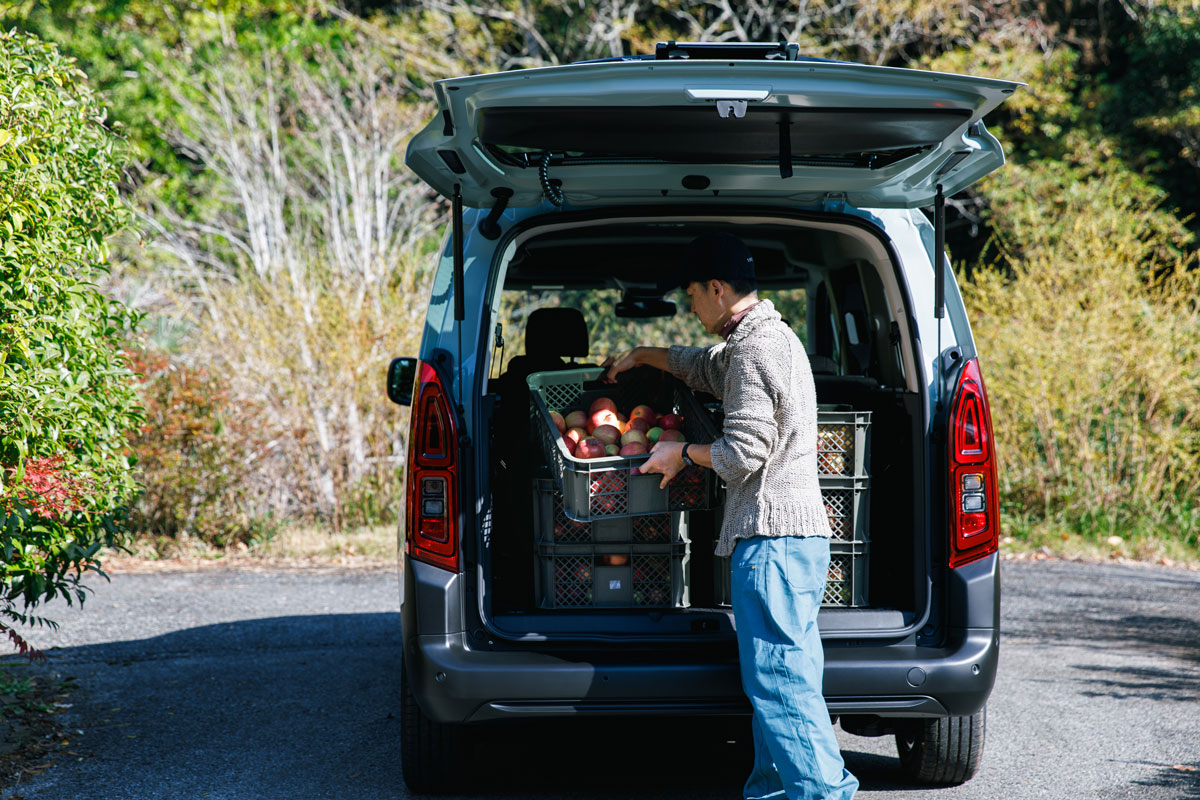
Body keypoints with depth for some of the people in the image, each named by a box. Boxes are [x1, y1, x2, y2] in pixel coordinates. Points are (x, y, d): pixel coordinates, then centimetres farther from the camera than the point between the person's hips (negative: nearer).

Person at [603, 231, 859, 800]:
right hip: (797, 531, 11)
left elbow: (743, 453, -17)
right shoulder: (772, 338, 21)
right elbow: (706, 367, 42)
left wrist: (682, 453, 0)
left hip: (771, 533, -11)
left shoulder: (755, 349, -12)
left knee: (777, 677, -13)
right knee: (780, 675, 10)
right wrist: (640, 357, 53)